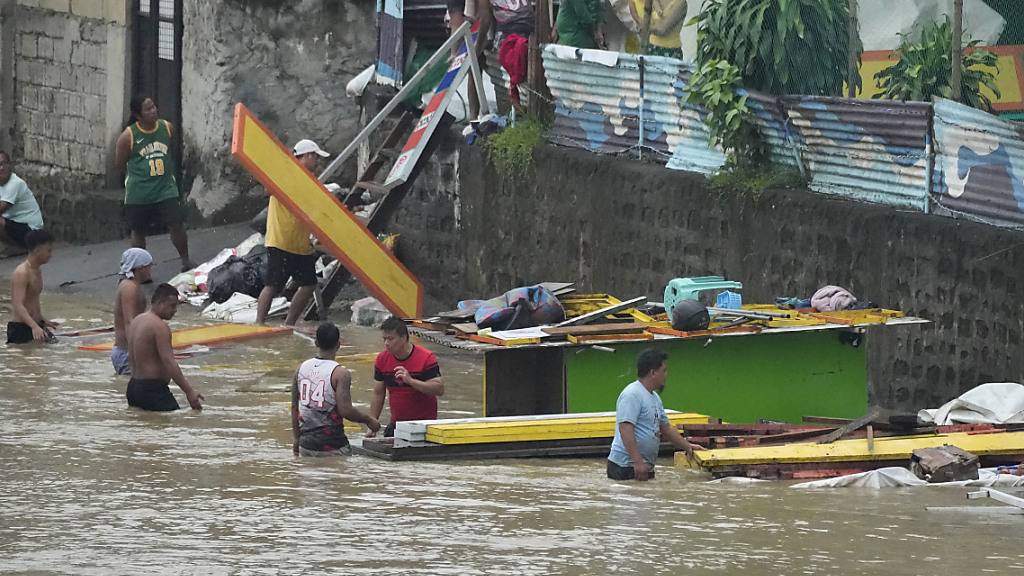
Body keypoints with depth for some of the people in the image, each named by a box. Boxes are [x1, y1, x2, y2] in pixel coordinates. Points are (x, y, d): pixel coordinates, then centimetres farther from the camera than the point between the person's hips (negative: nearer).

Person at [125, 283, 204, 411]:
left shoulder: (136, 321, 16)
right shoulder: (159, 326, -14)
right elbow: (168, 362, -20)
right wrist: (189, 391, -20)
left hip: (134, 386, 10)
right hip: (153, 390, -10)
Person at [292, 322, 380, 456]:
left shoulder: (301, 368, 6)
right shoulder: (340, 373, -12)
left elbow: (295, 407, 13)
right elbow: (345, 410, -18)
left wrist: (296, 439, 22)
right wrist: (368, 420, -1)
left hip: (306, 444, 5)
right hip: (331, 447, -5)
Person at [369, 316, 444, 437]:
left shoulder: (426, 358, -12)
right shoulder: (382, 359, 3)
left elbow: (440, 389, -17)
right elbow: (378, 394, 10)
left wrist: (410, 381, -28)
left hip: (424, 423, -4)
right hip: (396, 425, 4)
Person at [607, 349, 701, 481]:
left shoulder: (654, 397, 18)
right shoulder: (632, 395, -15)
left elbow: (666, 428, 29)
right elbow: (625, 429, -24)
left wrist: (688, 446, 26)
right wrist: (638, 462, -29)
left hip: (645, 467, 10)